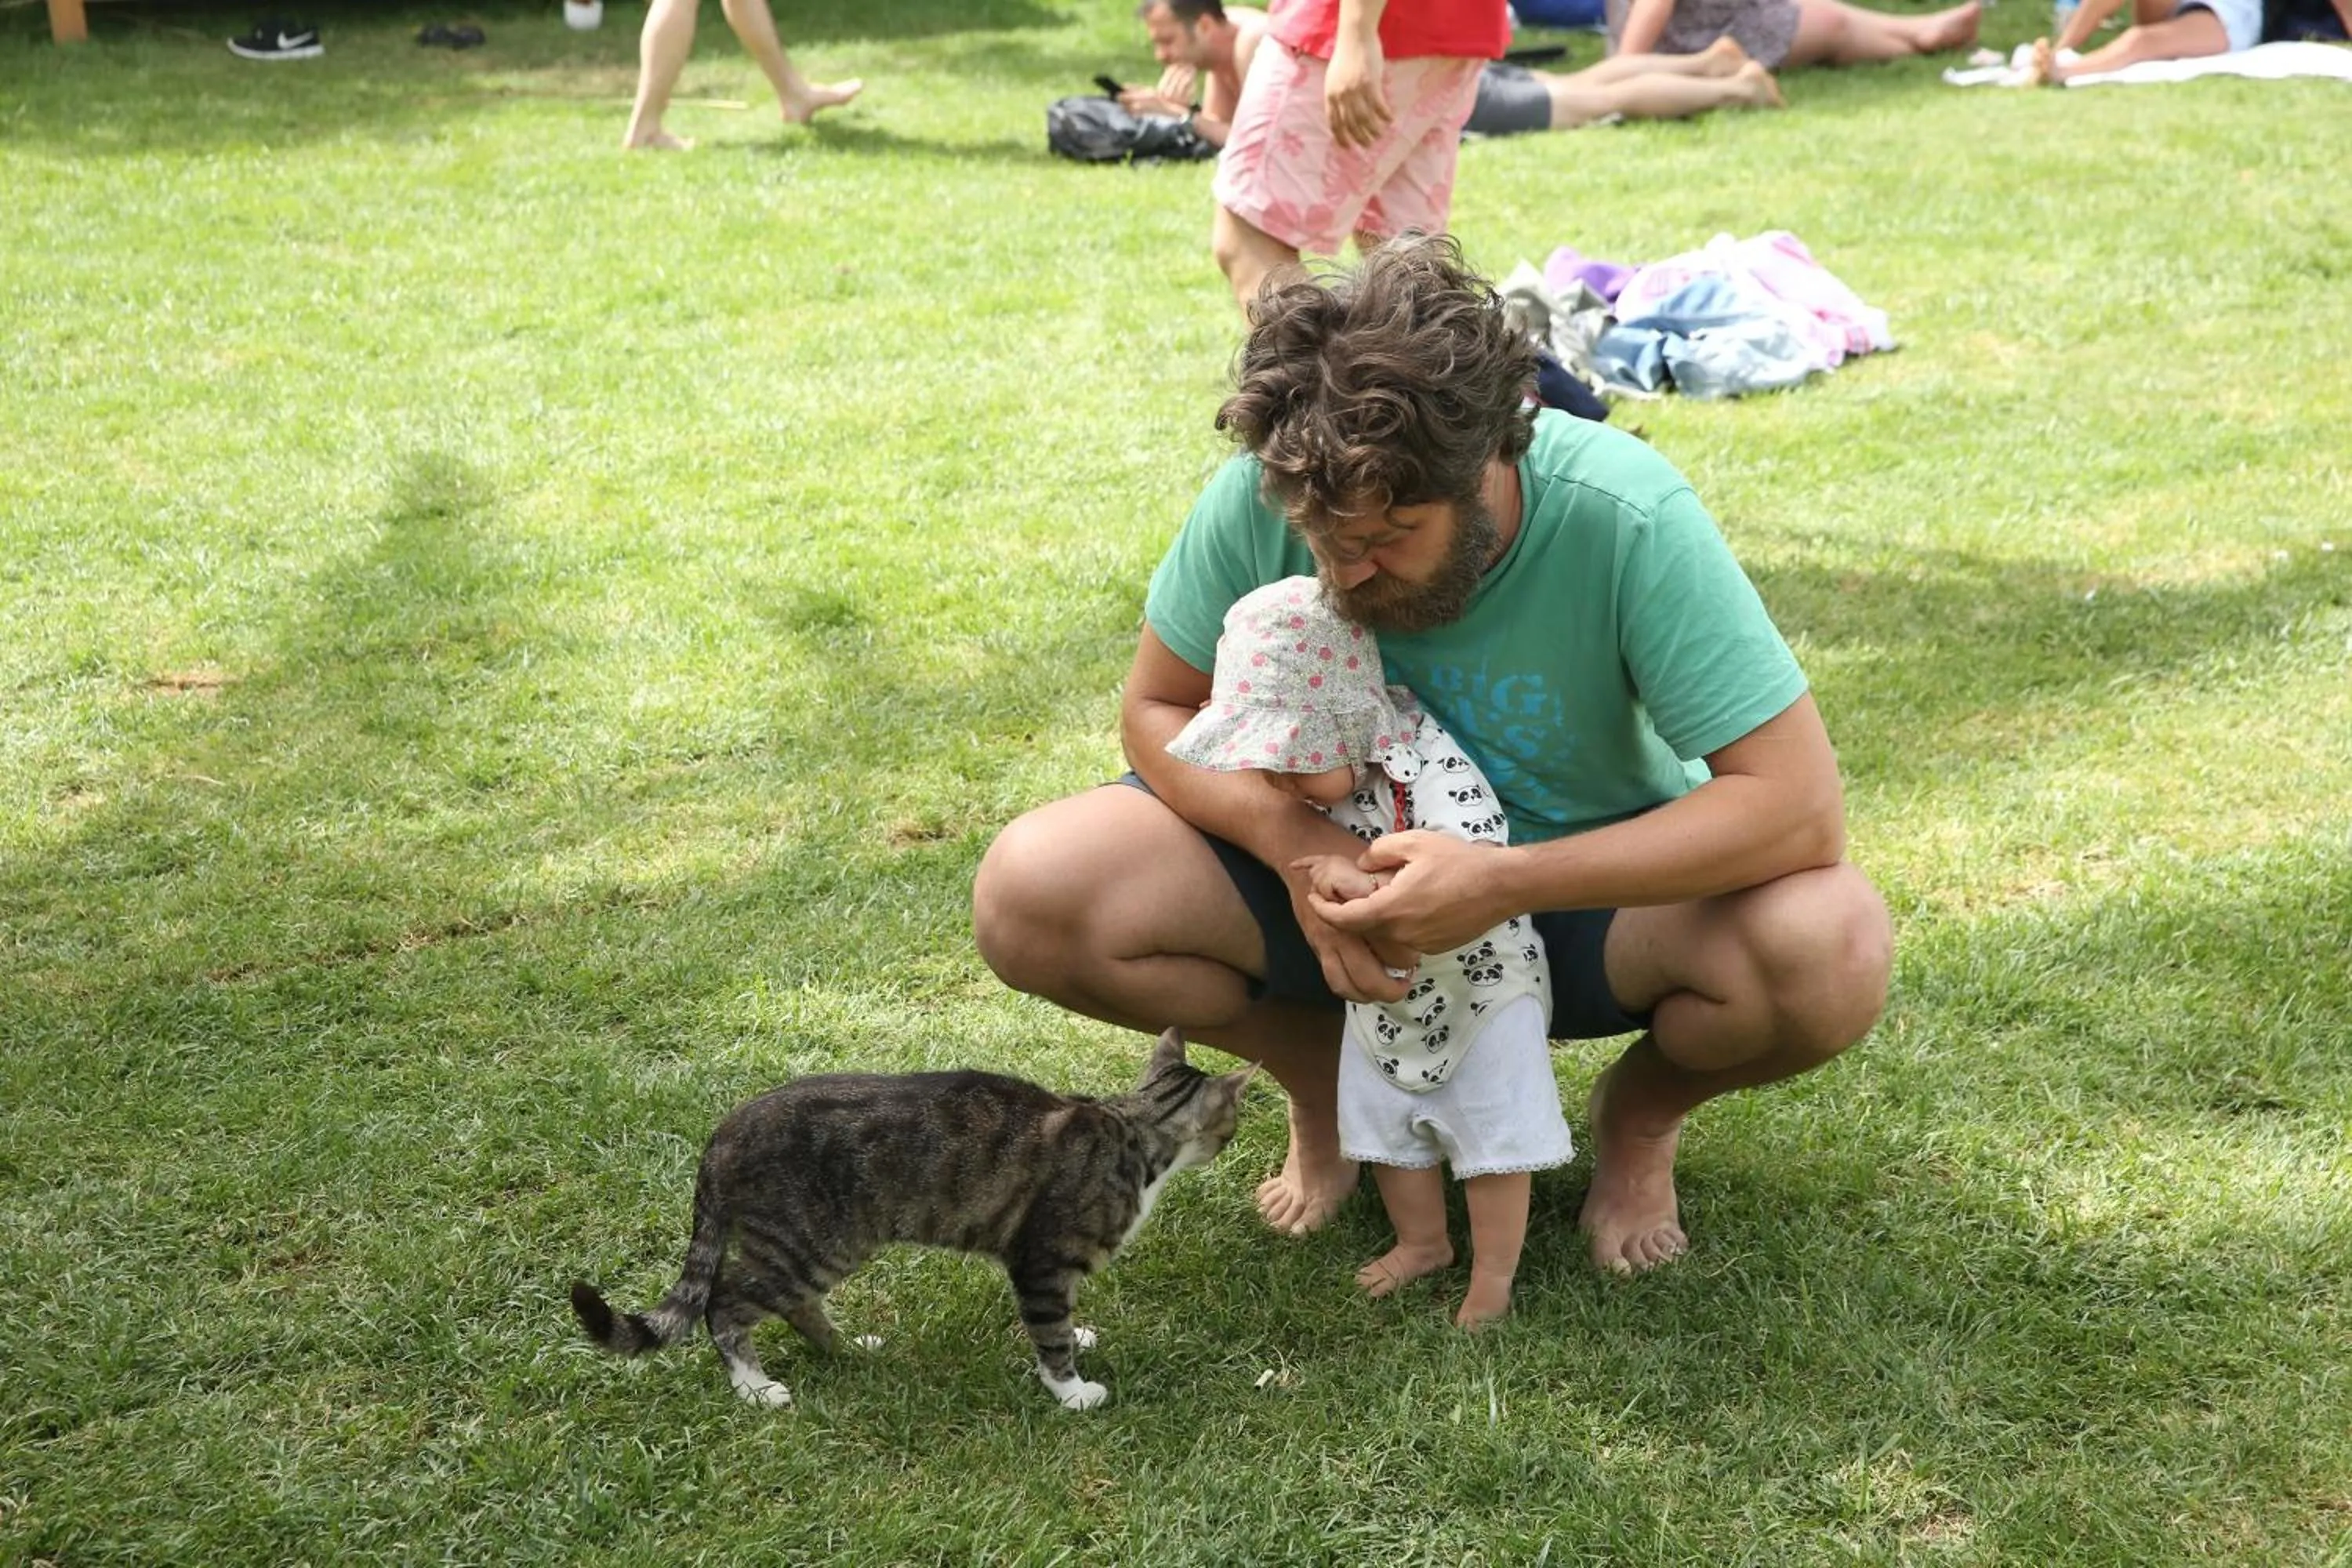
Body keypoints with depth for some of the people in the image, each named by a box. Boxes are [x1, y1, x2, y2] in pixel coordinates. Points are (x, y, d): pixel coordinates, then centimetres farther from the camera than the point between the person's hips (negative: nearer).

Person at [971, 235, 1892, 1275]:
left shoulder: (1626, 519, -30)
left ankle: (1641, 1111, 3)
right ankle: (1326, 1081, 7)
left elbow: (1800, 806, -31)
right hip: (1351, 863, 3)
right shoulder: (1261, 495, -23)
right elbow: (1157, 709, -7)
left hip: (1587, 885, -2)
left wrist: (1504, 885, -40)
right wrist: (1294, 842, -29)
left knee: (1831, 955, -34)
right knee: (1029, 896, -22)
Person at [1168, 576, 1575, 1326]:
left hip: (1479, 985, -7)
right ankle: (1422, 1243, 38)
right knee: (1386, 1121, 17)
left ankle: (1493, 1275, 22)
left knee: (1492, 1130, 5)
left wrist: (1367, 881, -47)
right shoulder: (1324, 774, -11)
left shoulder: (1438, 778, -33)